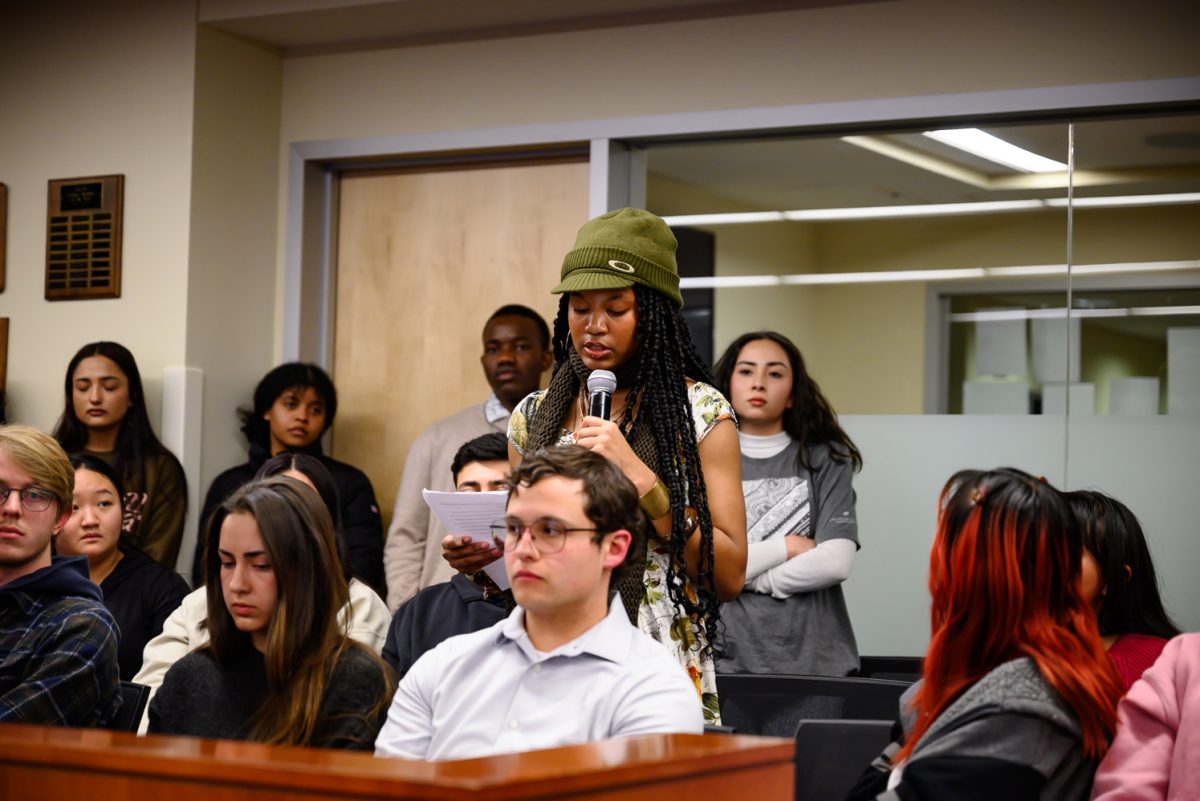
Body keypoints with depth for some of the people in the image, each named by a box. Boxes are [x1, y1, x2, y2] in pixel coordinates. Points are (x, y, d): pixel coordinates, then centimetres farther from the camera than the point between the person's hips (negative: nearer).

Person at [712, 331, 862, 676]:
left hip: (814, 659, 1)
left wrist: (747, 579, -6)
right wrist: (786, 547, -6)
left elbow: (836, 561, -7)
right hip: (727, 660, 0)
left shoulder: (824, 461, 4)